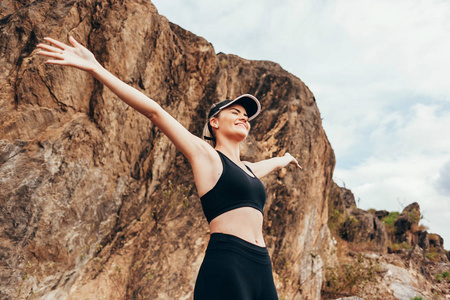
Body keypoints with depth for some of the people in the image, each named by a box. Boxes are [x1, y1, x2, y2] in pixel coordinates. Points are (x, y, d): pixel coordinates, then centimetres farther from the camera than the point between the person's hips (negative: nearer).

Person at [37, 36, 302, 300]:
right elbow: (155, 111, -5)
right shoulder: (205, 155, 4)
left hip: (261, 268, 7)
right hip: (226, 267, -7)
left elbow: (272, 163, 48)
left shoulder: (249, 169, 23)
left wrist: (285, 158, 69)